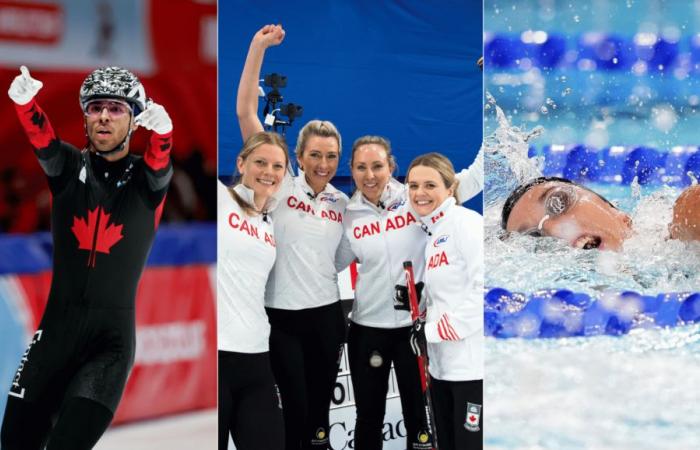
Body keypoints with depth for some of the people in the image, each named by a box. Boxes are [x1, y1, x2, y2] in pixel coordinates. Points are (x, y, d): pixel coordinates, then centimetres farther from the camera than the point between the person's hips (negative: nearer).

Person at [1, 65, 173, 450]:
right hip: (57, 327, 3)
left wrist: (161, 129, -44)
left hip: (113, 336, -2)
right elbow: (41, 139, -13)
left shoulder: (147, 178, 1)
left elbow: (159, 159, -21)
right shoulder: (69, 168, 6)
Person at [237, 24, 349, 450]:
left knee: (321, 407, 13)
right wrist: (258, 47, -19)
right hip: (283, 315, -3)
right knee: (295, 410, 1)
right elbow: (245, 113, -13)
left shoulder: (343, 202, 5)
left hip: (328, 314, 4)